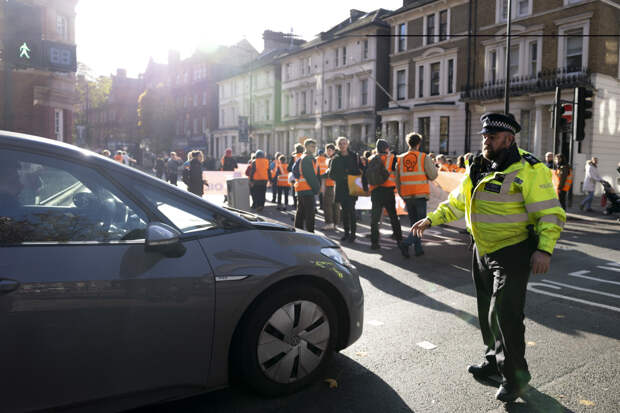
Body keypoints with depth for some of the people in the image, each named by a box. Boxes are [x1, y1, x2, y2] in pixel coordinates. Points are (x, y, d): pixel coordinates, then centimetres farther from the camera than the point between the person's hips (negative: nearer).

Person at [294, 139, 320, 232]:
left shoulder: (302, 158, 20)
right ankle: (310, 232, -8)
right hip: (307, 189, -10)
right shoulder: (307, 158, -11)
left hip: (300, 189, 10)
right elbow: (310, 176, -17)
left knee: (301, 212, 15)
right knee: (309, 213, -9)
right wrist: (317, 187, -12)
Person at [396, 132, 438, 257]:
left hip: (407, 195, 5)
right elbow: (433, 175, -7)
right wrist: (433, 165, 13)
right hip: (420, 195, -4)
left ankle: (418, 248, 18)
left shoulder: (400, 159, 6)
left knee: (413, 223, 16)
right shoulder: (424, 157, -7)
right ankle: (406, 243, -16)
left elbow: (397, 179, 9)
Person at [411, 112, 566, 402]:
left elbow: (551, 213, -16)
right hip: (483, 251, 8)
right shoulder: (479, 169, 10)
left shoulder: (528, 170, -14)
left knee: (504, 315, -8)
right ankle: (494, 360, 34)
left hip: (512, 253, -7)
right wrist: (431, 219, 16)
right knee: (487, 311, 16)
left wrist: (544, 249, -27)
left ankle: (515, 376, 9)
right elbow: (457, 202, 21)